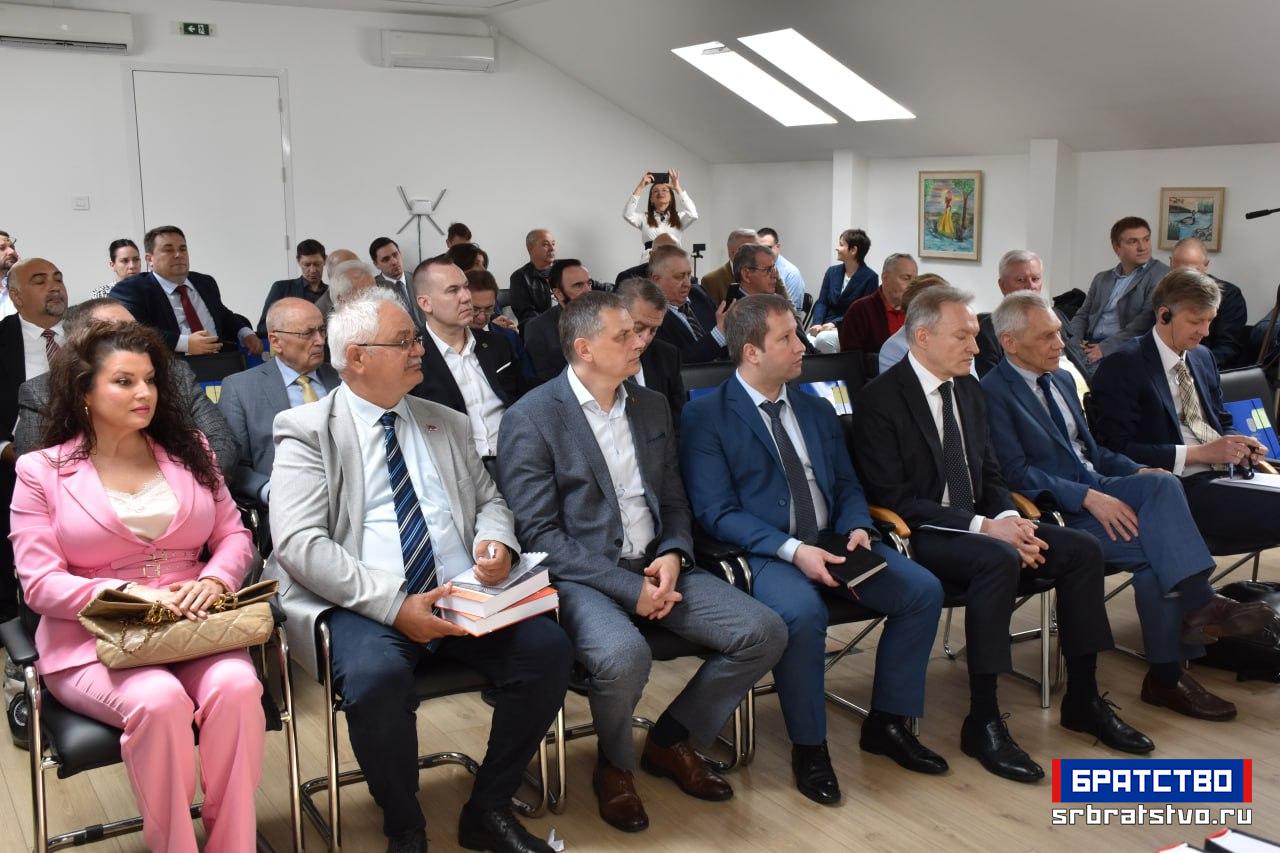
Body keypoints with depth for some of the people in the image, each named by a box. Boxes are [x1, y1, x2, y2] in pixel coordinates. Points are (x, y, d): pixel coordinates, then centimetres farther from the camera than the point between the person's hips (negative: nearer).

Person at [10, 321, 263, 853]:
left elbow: (234, 535, 11)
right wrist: (129, 594, -20)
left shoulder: (189, 450, 13)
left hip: (194, 627, 3)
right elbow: (40, 583, -4)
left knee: (236, 687, -30)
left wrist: (212, 581, -12)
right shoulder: (41, 470, 3)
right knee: (159, 700, -34)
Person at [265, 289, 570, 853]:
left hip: (461, 596, 5)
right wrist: (393, 603, -20)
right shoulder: (307, 431, 0)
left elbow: (489, 500, 23)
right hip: (362, 606, -4)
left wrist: (495, 540, -3)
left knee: (548, 648, -20)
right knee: (376, 677, -35)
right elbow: (299, 544, -10)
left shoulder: (448, 425, 17)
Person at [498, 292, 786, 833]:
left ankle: (671, 741, 12)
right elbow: (539, 534, -13)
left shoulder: (652, 406, 12)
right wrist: (628, 587, -19)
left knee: (764, 632, -10)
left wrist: (672, 556, -6)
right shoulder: (531, 418, -9)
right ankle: (615, 768, -1)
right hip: (582, 576, -6)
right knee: (623, 654, -36)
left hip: (655, 565, 6)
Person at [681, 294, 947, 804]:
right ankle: (808, 747, -12)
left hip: (831, 544, 6)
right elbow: (716, 512, -12)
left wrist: (858, 529, -6)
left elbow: (846, 485, 17)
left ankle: (887, 723, 6)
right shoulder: (706, 416, -5)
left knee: (923, 589, -12)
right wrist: (792, 549, -23)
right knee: (802, 612, -36)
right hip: (764, 552, -6)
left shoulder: (817, 410, 16)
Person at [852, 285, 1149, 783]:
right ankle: (983, 723, -26)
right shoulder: (880, 400, -12)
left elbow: (989, 473, 16)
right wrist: (982, 527, -23)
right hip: (920, 534, -8)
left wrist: (1010, 519, -7)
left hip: (977, 522, 8)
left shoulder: (968, 390, 12)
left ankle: (1083, 699, 4)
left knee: (1082, 549, -9)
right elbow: (891, 497, -18)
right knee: (999, 561, -35)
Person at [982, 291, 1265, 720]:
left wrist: (1138, 471, 4)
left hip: (1095, 487, 7)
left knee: (1164, 483, -23)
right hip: (1056, 511, -7)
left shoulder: (1062, 379, 19)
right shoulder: (993, 392, -9)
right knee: (1153, 548, -26)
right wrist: (1088, 497, -24)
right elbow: (1016, 472, -17)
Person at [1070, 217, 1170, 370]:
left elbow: (1147, 320, -9)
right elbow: (1082, 315, 21)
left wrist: (1106, 348, -17)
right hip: (1089, 346, 5)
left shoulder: (1161, 275, 3)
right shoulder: (1102, 279, 23)